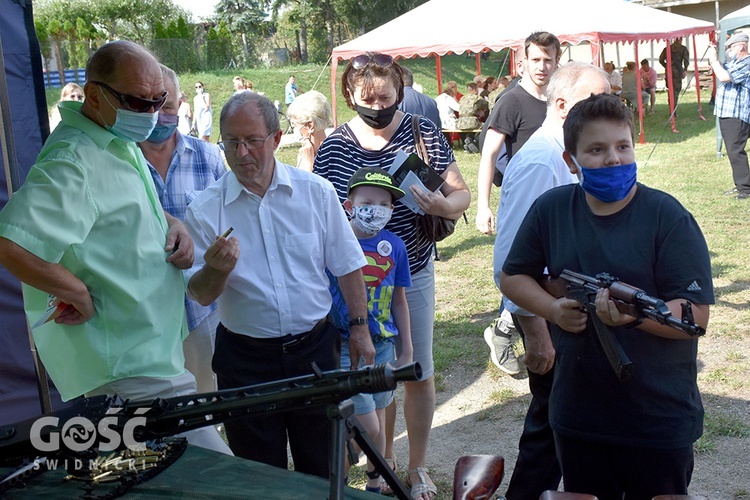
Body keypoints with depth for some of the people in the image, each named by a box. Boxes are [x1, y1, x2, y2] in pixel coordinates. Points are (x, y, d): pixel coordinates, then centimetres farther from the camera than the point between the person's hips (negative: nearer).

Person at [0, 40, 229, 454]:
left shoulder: (122, 143, 10)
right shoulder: (72, 163, -22)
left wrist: (172, 224, 7)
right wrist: (79, 293, -23)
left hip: (153, 352, 10)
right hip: (131, 371, -10)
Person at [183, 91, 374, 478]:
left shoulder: (316, 191, -3)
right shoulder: (205, 209, -6)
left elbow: (347, 265, 5)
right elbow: (200, 294, -6)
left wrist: (359, 327, 3)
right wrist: (216, 269, -27)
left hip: (315, 348, 1)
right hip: (245, 359, -1)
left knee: (322, 469, 15)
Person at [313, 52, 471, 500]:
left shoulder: (424, 134, -6)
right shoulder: (334, 147, -6)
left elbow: (462, 193, -2)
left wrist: (444, 205, -24)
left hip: (414, 272, 0)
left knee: (419, 373, 9)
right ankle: (384, 461, 35)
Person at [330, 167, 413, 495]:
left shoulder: (394, 246, -1)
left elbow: (399, 301, 8)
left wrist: (407, 352, 11)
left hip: (383, 347, 4)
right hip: (345, 349, -4)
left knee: (379, 423, 15)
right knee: (368, 427, -4)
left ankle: (374, 485, 36)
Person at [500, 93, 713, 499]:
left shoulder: (668, 217, -11)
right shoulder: (551, 210, 0)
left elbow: (695, 316, -15)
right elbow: (512, 276, 11)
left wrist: (635, 313, -33)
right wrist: (553, 309, -8)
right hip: (577, 416, 3)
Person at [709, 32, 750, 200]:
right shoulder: (733, 61, 17)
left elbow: (724, 77, -24)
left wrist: (714, 60, -12)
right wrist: (714, 59, 13)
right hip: (726, 113, 10)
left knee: (735, 151, -13)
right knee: (733, 151, 14)